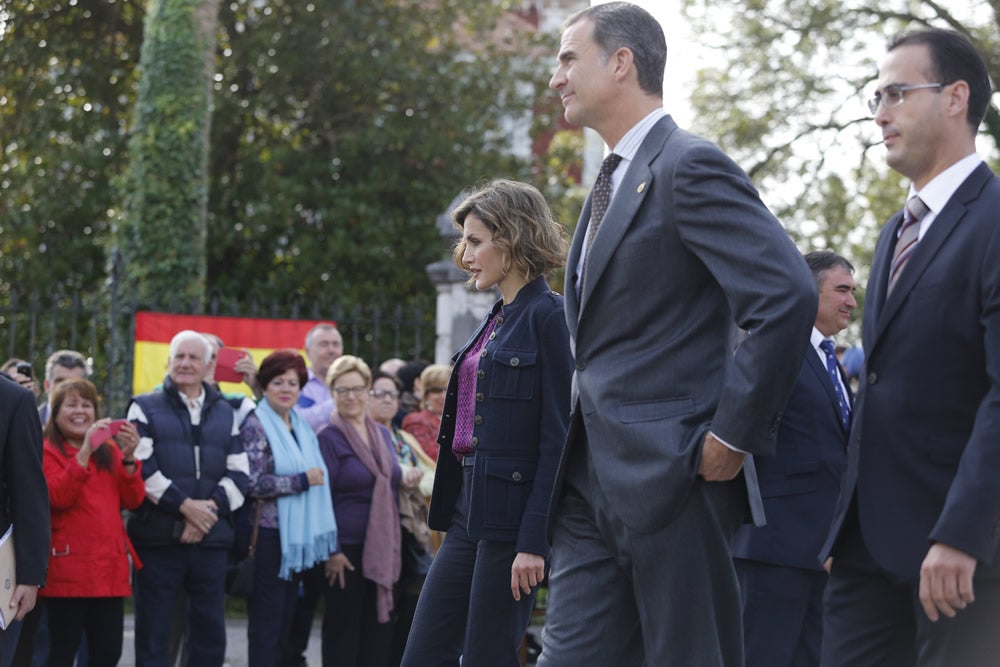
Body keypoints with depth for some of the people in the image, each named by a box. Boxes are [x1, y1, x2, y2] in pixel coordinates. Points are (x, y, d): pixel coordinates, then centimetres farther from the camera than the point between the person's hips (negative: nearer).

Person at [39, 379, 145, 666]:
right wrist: (85, 451, -24)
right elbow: (58, 497, -17)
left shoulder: (109, 449, 16)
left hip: (110, 566, 5)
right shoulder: (47, 451, 0)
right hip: (68, 568, -5)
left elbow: (133, 500, 6)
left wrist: (128, 458, -9)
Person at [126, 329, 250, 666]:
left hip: (212, 538, 3)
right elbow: (141, 467, -6)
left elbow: (239, 472, 9)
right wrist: (185, 506, -13)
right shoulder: (145, 408, 7)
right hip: (158, 537, -3)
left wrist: (210, 508, -8)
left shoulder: (226, 414, 17)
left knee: (210, 630, 4)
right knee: (153, 630, -1)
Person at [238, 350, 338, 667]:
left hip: (297, 537, 7)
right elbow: (253, 483, -19)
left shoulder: (301, 427, 15)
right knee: (266, 623, -4)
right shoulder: (255, 425, -9)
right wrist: (303, 480, -16)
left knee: (284, 620, 10)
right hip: (268, 536, -7)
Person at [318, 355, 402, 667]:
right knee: (343, 630, 0)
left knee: (378, 629, 8)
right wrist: (331, 551, -14)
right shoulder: (329, 437, -7)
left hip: (383, 549, 6)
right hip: (347, 549, -6)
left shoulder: (383, 434, 13)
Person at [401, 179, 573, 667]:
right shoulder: (498, 320, 16)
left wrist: (534, 539, -18)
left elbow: (558, 438, -15)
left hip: (512, 512, -9)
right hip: (470, 511, 9)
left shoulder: (548, 317, -10)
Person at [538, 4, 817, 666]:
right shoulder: (612, 181, 20)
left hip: (670, 477, -9)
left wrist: (734, 435, -18)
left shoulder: (691, 166, -10)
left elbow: (788, 296, -21)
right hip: (593, 481, 9)